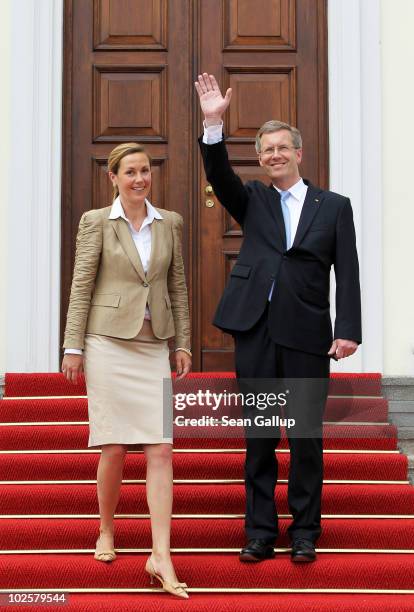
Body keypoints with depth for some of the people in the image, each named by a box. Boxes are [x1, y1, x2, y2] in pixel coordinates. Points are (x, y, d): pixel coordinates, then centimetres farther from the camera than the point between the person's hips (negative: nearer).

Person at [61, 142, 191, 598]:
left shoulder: (170, 223, 9)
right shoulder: (95, 222, -1)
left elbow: (177, 286, 12)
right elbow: (81, 286, -2)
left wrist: (183, 342, 9)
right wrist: (73, 347, -5)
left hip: (153, 347, 3)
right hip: (108, 343, -3)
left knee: (162, 450, -6)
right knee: (115, 449, 1)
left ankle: (161, 557, -6)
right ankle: (106, 532, 25)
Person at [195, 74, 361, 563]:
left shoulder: (334, 206, 7)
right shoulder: (252, 200, 13)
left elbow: (347, 273, 2)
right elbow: (219, 176, -6)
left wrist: (348, 330, -9)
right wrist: (214, 124, -20)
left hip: (307, 334, -1)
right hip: (255, 330, 2)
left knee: (307, 438, 4)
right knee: (259, 437, 7)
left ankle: (304, 533, 15)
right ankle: (260, 534, 14)